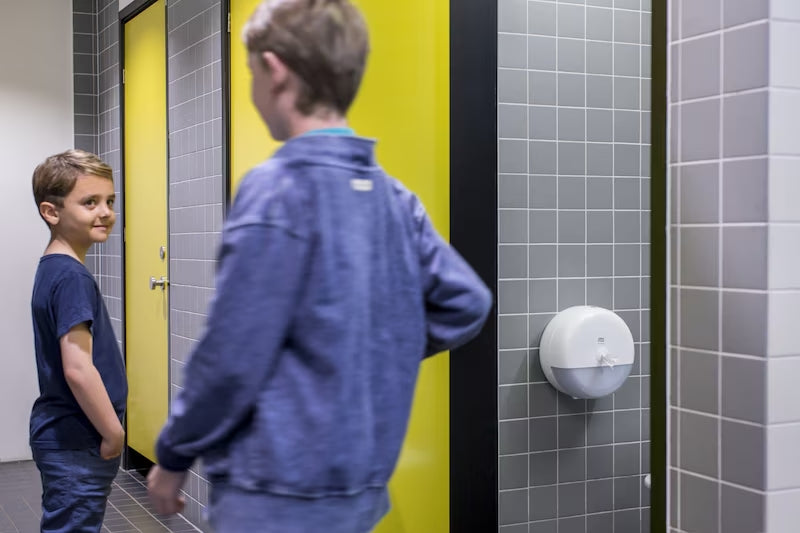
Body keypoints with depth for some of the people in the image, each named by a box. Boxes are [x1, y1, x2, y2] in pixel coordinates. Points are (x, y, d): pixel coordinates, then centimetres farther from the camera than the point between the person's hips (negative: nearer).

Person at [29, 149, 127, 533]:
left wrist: (108, 429, 17)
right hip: (76, 443, -10)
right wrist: (113, 432, -15)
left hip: (62, 436, 10)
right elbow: (78, 370, -25)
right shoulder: (72, 278, -19)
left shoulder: (52, 270, 10)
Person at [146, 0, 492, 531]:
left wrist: (173, 454, -4)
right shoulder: (392, 195, 4)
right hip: (364, 486, 7)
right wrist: (375, 353, 9)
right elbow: (467, 303, 7)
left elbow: (232, 357, -18)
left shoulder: (279, 189, -18)